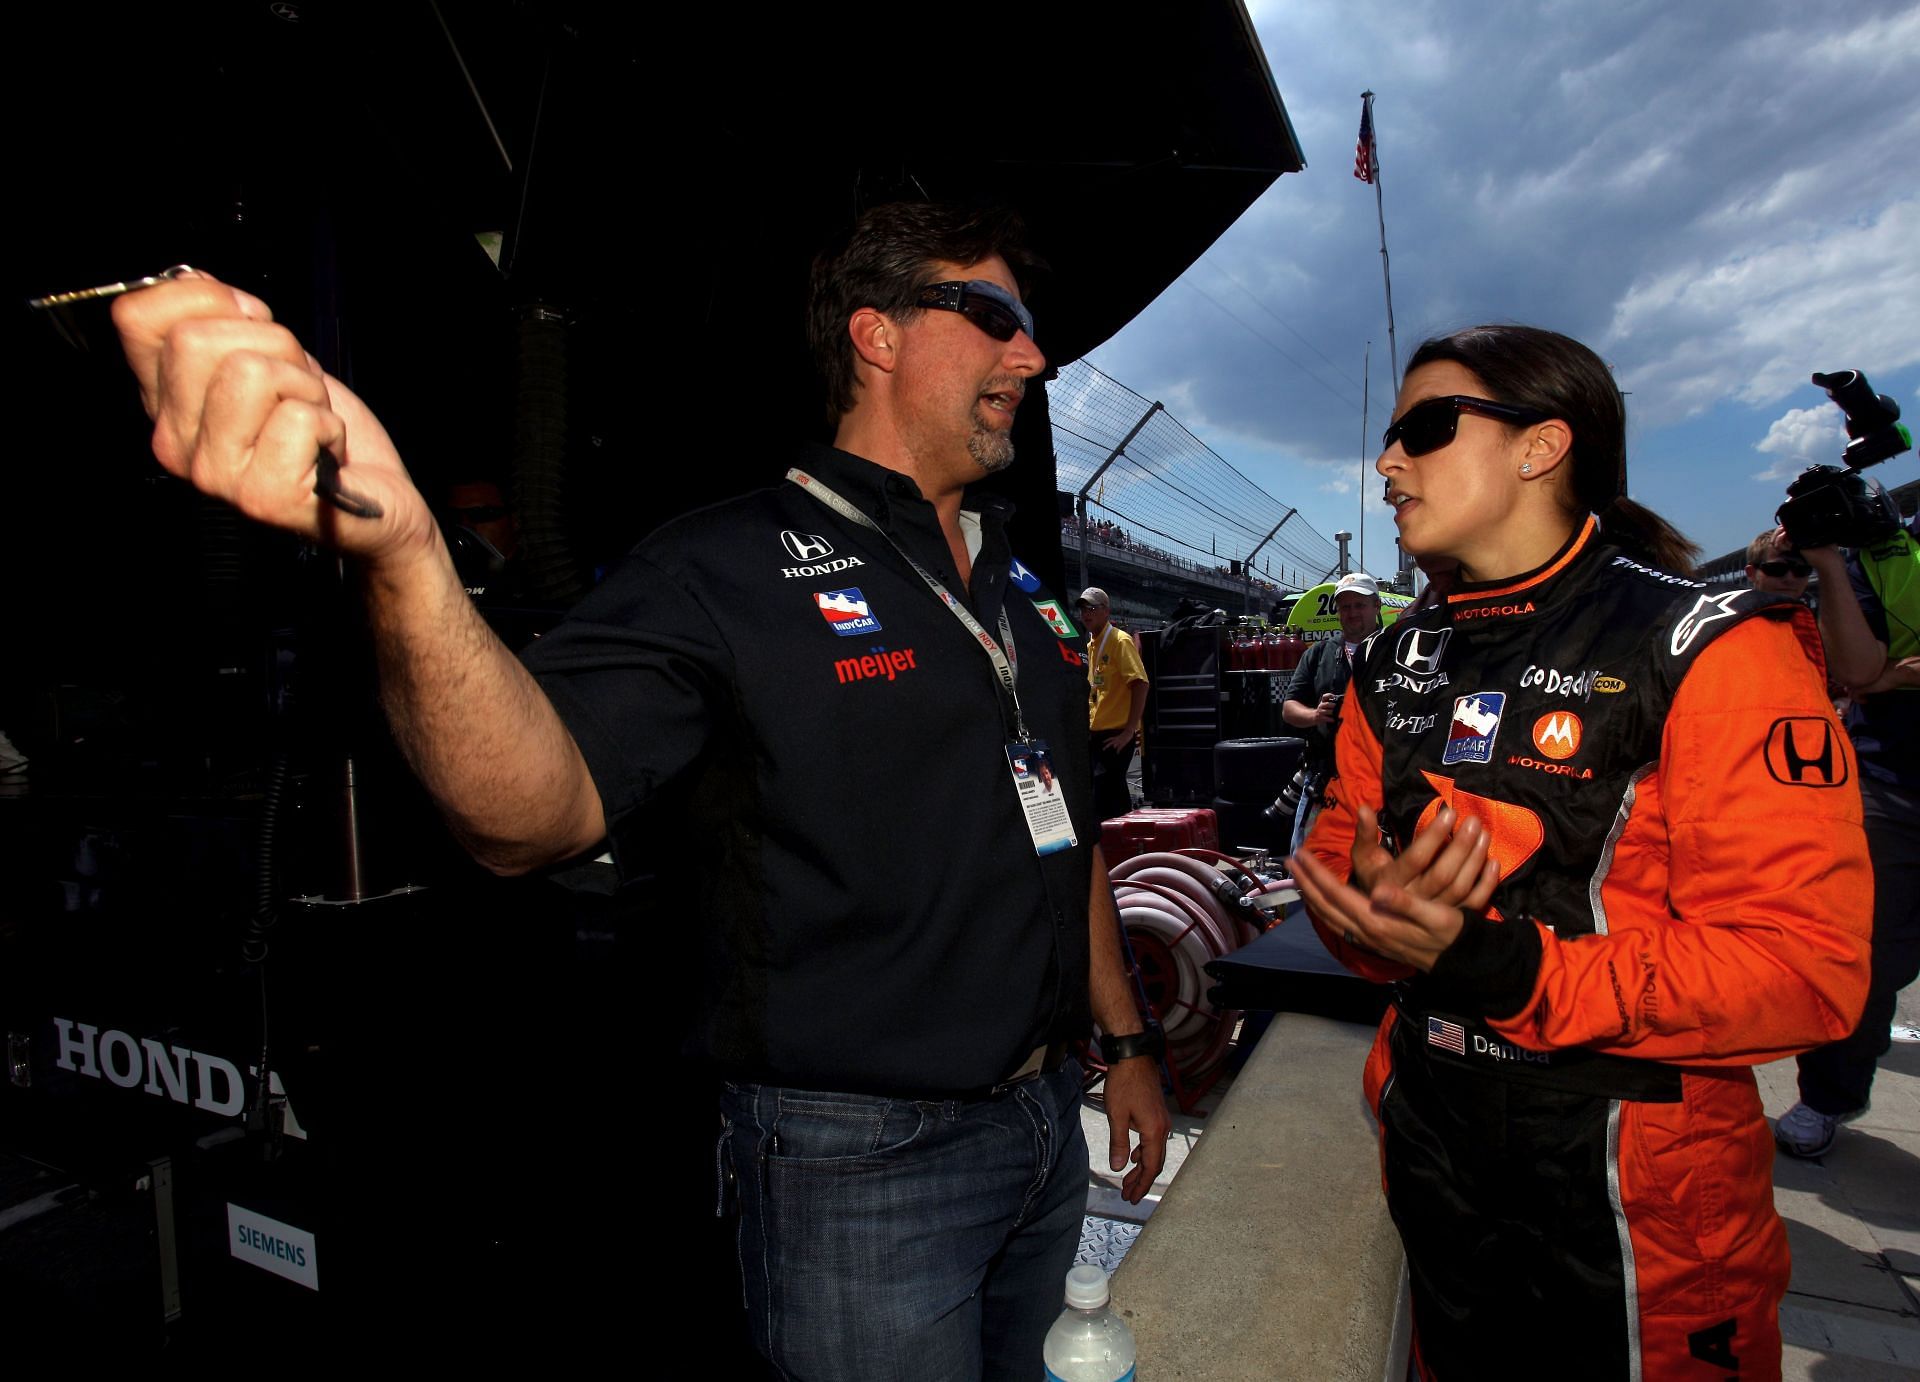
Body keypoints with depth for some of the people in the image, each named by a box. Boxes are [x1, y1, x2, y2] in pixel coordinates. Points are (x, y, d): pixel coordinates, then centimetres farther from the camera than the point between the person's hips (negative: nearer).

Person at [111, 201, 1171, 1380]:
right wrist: (400, 548, -48)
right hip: (864, 1166, -7)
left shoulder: (1019, 586, 8)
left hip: (1045, 1124, 8)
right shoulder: (732, 570, -15)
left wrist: (1127, 1039, 16)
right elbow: (532, 819, -31)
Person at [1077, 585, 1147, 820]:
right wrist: (1087, 726, 15)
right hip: (1096, 734, 8)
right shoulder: (1090, 645, 15)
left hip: (1116, 736, -8)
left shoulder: (1120, 640, -8)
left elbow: (1140, 684, -16)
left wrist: (1129, 731, -20)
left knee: (1104, 806, -11)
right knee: (1117, 800, 14)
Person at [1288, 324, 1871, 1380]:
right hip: (1431, 1141, 5)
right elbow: (1336, 859, 3)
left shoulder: (1713, 651, -16)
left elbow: (1805, 967, -22)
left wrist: (1500, 970, -33)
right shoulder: (1395, 667, 3)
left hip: (1636, 1183, -5)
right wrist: (1372, 904, -21)